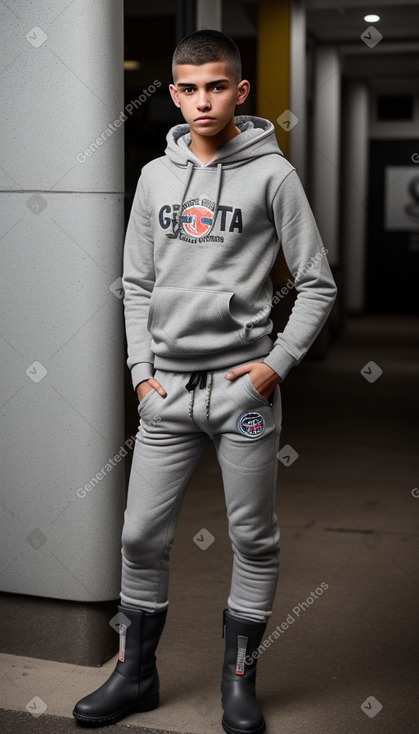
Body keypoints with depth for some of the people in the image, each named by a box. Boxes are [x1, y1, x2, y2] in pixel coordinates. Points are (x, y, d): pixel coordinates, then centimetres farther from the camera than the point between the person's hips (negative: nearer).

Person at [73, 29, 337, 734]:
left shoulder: (272, 174, -2)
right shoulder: (155, 177, 9)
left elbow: (317, 284, -1)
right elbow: (136, 285, 12)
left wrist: (278, 362, -11)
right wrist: (142, 369, 2)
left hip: (243, 386, -3)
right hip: (167, 389, 3)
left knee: (254, 539, 7)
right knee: (142, 537, 8)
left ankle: (240, 677, 25)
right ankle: (135, 672, 27)